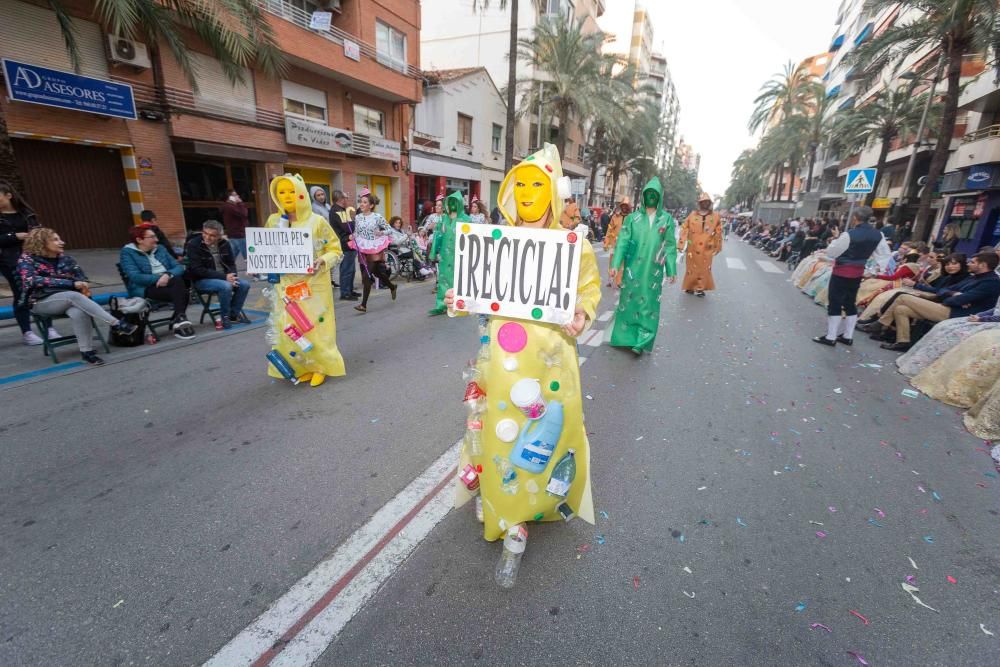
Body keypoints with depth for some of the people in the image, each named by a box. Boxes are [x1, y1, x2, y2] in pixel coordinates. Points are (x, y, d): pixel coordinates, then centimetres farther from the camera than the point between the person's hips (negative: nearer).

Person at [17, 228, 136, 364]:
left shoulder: (65, 258, 10)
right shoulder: (27, 260, -1)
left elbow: (82, 277, 9)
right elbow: (33, 281, -17)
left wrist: (83, 287, -17)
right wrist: (72, 283, -27)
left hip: (66, 299, 3)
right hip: (41, 302, -3)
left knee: (79, 312, -34)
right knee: (74, 296, -35)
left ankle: (87, 351, -32)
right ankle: (116, 324, -42)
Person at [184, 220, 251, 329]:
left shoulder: (224, 243, 3)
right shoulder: (193, 245, -13)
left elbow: (231, 264, 10)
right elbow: (198, 270, -19)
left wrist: (231, 276, -13)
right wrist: (224, 277, -26)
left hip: (224, 277, 6)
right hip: (201, 280, -6)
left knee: (244, 285, -17)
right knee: (226, 286, -33)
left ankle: (234, 313, 0)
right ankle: (225, 317, -13)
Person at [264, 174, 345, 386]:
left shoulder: (317, 221, -7)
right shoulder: (273, 221, 5)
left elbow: (336, 250, -4)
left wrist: (322, 261, -22)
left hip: (314, 285, -4)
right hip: (286, 286, 4)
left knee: (316, 326, 1)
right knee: (290, 329, 6)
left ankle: (320, 367, 20)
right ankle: (302, 367, 23)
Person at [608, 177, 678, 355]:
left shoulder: (667, 219, 5)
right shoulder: (633, 217, 4)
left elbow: (670, 246, 5)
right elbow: (622, 241, 1)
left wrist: (672, 270, 2)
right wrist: (615, 264, -8)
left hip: (653, 271, 0)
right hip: (632, 268, 1)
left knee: (649, 305, -1)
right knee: (628, 301, 7)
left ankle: (642, 341, 4)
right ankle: (625, 336, 20)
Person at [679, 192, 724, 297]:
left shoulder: (715, 216, 4)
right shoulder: (692, 215, 1)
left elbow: (718, 233, 8)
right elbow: (684, 229, -1)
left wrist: (717, 247, 9)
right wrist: (681, 244, -6)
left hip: (707, 249, 1)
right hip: (693, 248, -1)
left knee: (705, 268, 5)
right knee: (692, 267, 8)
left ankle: (700, 288, 16)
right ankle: (689, 287, 20)